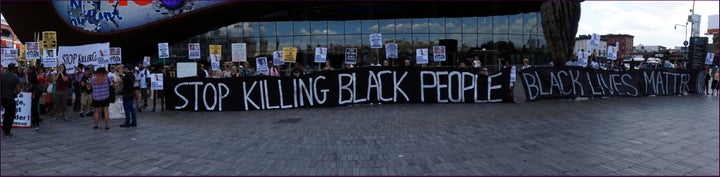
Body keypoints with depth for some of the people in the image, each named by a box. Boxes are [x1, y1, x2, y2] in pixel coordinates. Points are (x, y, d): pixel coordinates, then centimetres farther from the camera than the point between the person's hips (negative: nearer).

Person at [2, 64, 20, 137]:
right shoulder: (15, 77, -11)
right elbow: (18, 89, -15)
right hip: (10, 98, -5)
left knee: (7, 112, 26)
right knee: (11, 115, 6)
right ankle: (7, 133, 4)